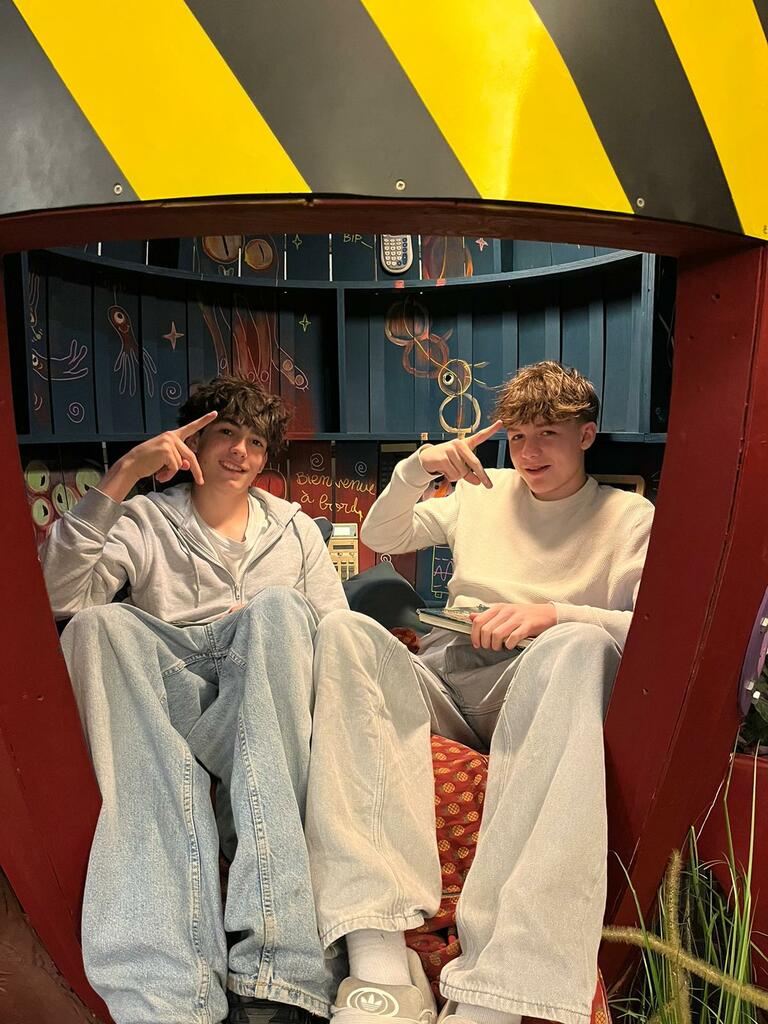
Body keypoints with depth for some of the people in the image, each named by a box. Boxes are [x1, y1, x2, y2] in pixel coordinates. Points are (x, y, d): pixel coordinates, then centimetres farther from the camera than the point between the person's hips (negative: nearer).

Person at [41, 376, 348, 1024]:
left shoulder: (295, 528, 25)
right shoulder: (144, 521, 19)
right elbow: (60, 593, -1)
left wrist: (271, 626, -7)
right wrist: (123, 476, -6)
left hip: (264, 702, 0)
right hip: (167, 691, 0)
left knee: (278, 606, -31)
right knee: (101, 624, -31)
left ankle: (271, 972, -40)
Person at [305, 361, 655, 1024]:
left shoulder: (629, 517, 14)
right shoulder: (482, 493, 24)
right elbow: (379, 538, 21)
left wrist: (552, 613, -18)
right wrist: (416, 470, 3)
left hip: (530, 692, -3)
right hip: (441, 678, 3)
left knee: (579, 643, -37)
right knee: (345, 631, -27)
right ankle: (378, 953, -41)